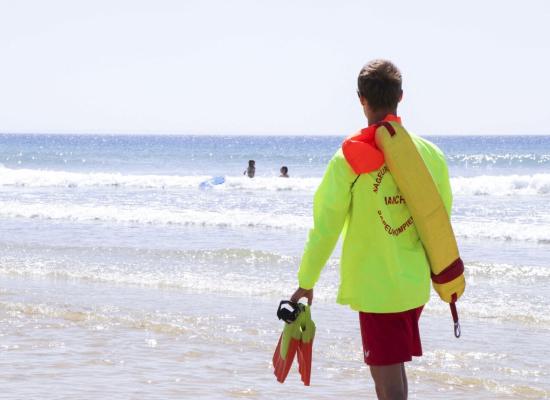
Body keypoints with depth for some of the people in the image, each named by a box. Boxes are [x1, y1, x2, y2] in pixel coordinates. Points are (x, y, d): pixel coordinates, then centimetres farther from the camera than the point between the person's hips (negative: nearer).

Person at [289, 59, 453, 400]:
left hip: (375, 288, -5)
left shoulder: (350, 158, -12)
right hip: (416, 285, 5)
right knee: (393, 370, 24)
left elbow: (325, 228, -9)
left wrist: (306, 283, 2)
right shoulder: (430, 153, -1)